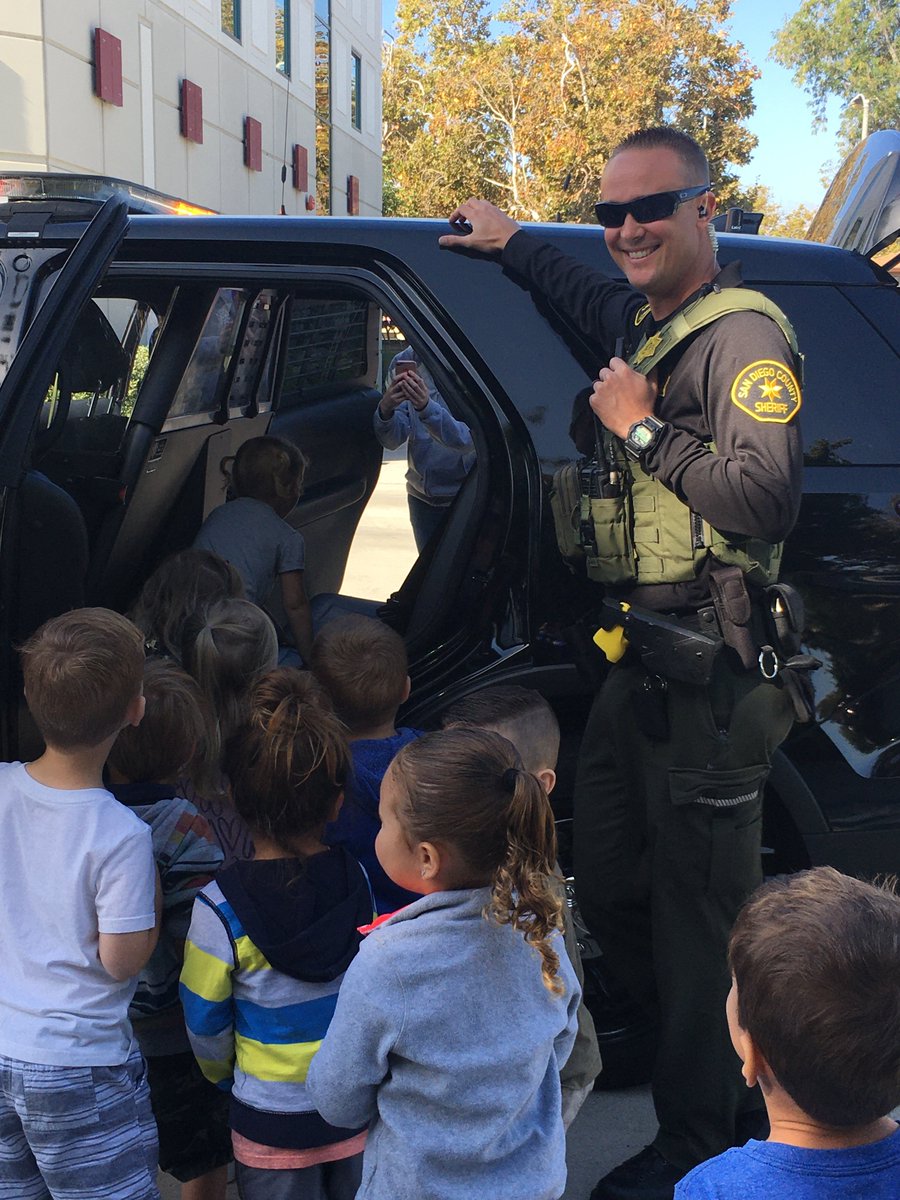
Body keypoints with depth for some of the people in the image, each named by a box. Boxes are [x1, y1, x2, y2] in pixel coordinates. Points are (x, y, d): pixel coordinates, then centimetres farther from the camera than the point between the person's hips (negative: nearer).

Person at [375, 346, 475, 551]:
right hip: (423, 494, 4)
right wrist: (385, 409, -29)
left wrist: (426, 407, -41)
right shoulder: (402, 363, -5)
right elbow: (392, 441, -9)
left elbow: (468, 440, -28)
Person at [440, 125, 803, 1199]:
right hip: (637, 665, 10)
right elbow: (601, 306, 44)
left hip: (706, 679, -10)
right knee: (608, 889, 18)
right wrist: (510, 245, 43)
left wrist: (645, 428, -16)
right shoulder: (651, 324, 17)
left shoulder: (743, 334, -12)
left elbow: (768, 497, -25)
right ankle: (733, 1089, 36)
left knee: (696, 912, 2)